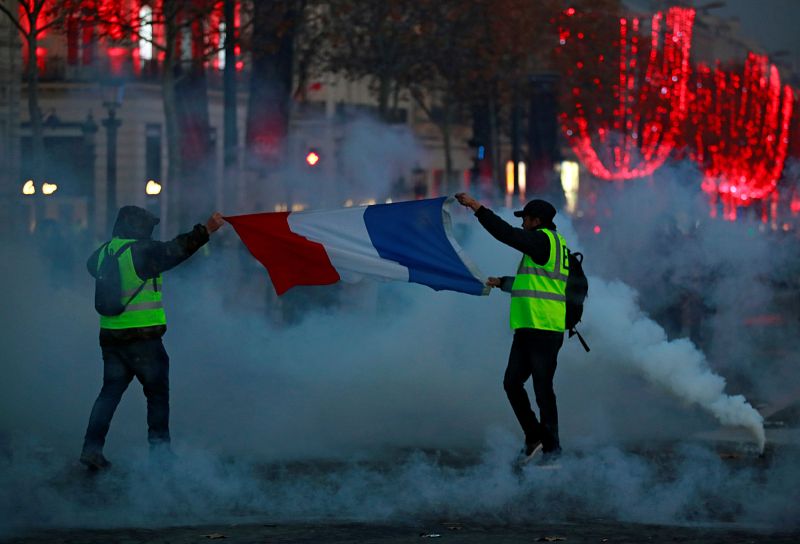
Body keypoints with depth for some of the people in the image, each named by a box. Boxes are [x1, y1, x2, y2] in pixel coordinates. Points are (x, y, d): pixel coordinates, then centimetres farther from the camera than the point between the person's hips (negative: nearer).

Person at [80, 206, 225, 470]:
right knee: (157, 391, 7)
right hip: (142, 337, -6)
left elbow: (92, 265, 29)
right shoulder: (141, 252, -12)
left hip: (110, 336, 6)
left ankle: (92, 446, 1)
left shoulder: (104, 252, 9)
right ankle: (159, 446, 7)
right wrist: (206, 230, -17)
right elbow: (175, 250, -19)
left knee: (111, 391, 10)